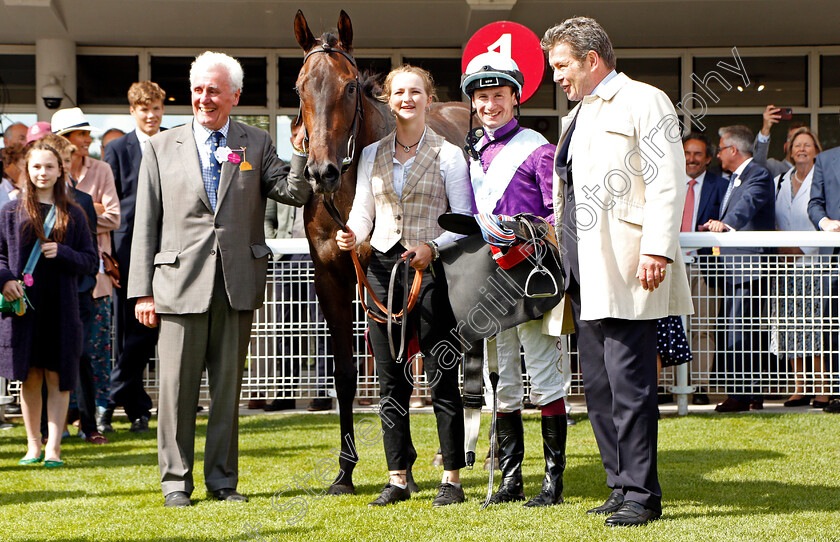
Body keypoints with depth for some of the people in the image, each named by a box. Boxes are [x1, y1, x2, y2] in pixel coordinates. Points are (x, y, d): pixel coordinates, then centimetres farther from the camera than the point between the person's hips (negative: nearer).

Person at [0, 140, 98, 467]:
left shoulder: (73, 215, 7)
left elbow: (90, 261, 7)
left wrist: (62, 253, -10)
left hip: (61, 307, 0)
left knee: (57, 378, -3)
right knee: (29, 378, 5)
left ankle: (53, 448, -2)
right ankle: (34, 444, 15)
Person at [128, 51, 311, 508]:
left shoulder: (256, 144, 10)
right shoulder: (162, 147, 8)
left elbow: (294, 193, -1)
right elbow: (145, 225, 6)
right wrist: (142, 291, 0)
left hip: (238, 283, 1)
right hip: (180, 283, -1)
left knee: (228, 385, 7)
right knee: (178, 386, 1)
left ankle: (222, 479, 15)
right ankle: (175, 480, 11)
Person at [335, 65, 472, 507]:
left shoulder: (448, 155, 1)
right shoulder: (372, 155, 11)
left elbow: (465, 222, -2)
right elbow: (363, 212, 11)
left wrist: (433, 246, -19)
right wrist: (352, 236, -11)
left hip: (431, 269, -4)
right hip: (383, 268, 4)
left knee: (442, 378, -2)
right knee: (391, 380, 7)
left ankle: (452, 478, 5)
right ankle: (398, 477, 14)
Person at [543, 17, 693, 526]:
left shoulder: (643, 102, -3)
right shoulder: (578, 114, 23)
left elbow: (668, 183, -12)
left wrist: (657, 250, -21)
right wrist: (560, 263, 23)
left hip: (626, 271, -9)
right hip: (585, 274, 9)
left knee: (628, 383, -10)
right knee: (598, 385, 10)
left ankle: (641, 494, -5)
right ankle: (622, 486, 16)